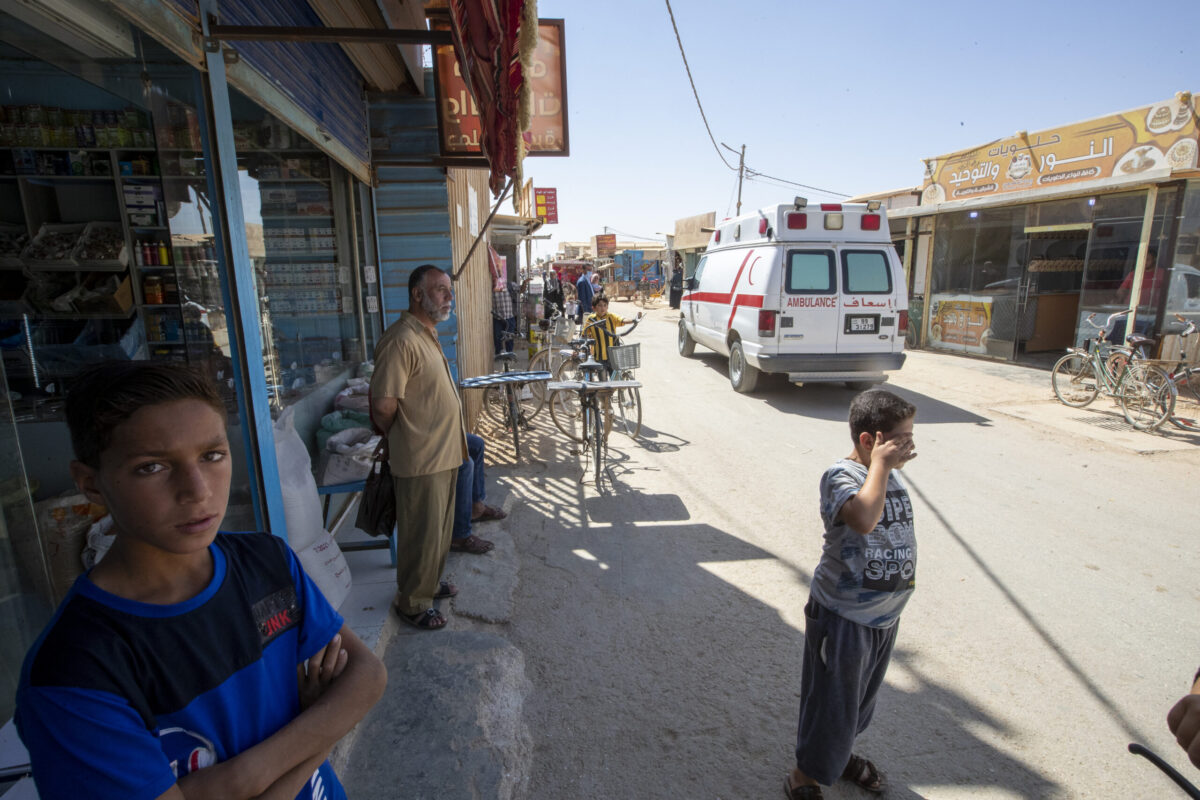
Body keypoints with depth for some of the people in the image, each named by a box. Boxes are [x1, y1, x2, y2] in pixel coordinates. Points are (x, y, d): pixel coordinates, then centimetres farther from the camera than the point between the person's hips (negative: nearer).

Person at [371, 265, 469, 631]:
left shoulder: (427, 335, 11)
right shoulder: (402, 340, -22)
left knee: (440, 528, 23)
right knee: (421, 533, 6)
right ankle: (413, 603, 25)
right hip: (421, 460, -9)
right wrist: (402, 436, -6)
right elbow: (383, 405, -24)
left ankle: (431, 581, 42)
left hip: (443, 453, 9)